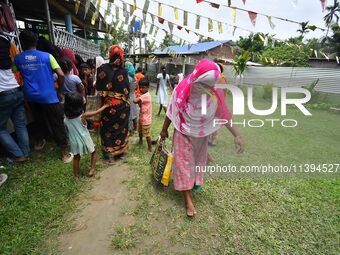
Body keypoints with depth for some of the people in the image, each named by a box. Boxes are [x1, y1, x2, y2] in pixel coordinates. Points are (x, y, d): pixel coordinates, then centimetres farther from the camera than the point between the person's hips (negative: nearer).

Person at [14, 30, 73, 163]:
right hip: (48, 96, -4)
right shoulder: (47, 56, -8)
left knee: (38, 119, 27)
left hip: (30, 96, 4)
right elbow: (61, 75, -14)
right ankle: (65, 153, 5)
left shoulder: (17, 59, 3)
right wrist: (59, 91, -1)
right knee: (57, 123, 1)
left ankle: (39, 141, 45)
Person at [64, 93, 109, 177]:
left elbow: (67, 131, 1)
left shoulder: (66, 119, -11)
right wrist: (105, 106, 3)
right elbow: (97, 112, -11)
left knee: (76, 158, 23)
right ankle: (92, 169, 18)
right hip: (85, 141, -3)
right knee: (93, 152, 22)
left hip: (74, 143, 4)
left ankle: (76, 175, 34)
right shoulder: (83, 116, -22)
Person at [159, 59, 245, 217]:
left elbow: (224, 114, -11)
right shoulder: (182, 90, -24)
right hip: (184, 132, -2)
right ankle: (188, 198, 14)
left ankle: (195, 180, 48)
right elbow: (172, 111, -10)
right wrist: (164, 130, 0)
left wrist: (237, 135, -16)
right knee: (184, 161, 2)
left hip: (202, 134, 3)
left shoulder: (216, 92, -20)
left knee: (198, 159, 20)